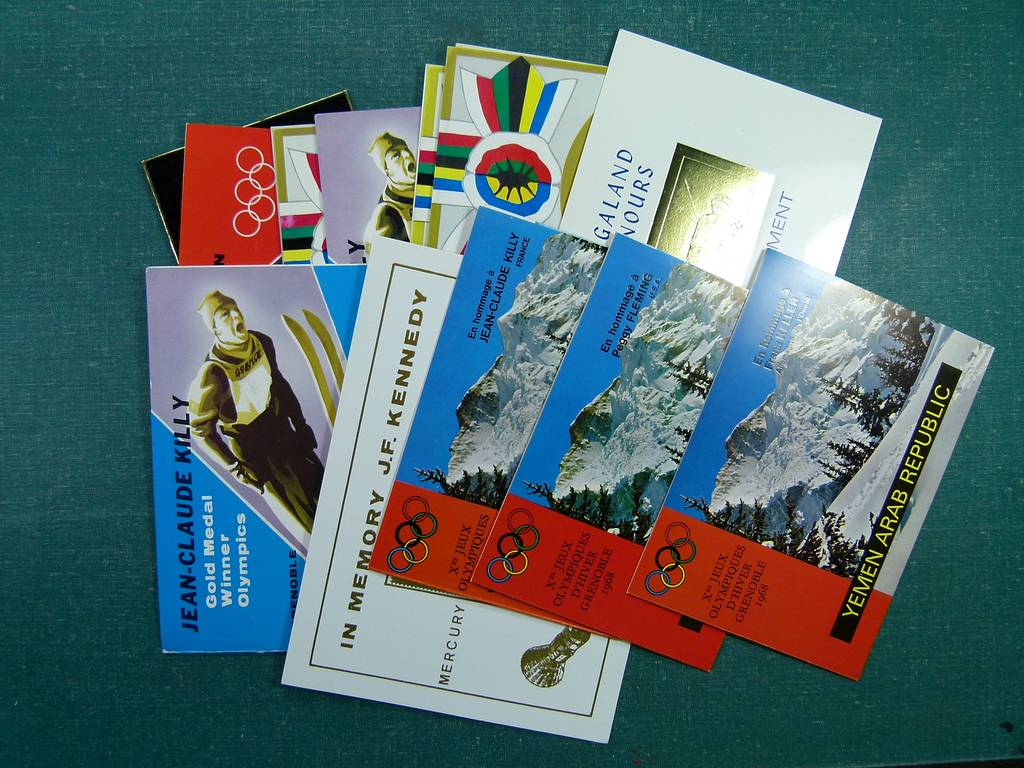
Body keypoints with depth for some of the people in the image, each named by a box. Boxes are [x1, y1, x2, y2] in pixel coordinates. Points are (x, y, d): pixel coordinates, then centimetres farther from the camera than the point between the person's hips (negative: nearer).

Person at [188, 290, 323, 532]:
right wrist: (235, 468, -14)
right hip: (252, 449, -6)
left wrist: (300, 424, 11)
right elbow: (201, 430, -17)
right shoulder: (213, 372, -27)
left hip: (283, 431, 6)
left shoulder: (262, 343, -9)